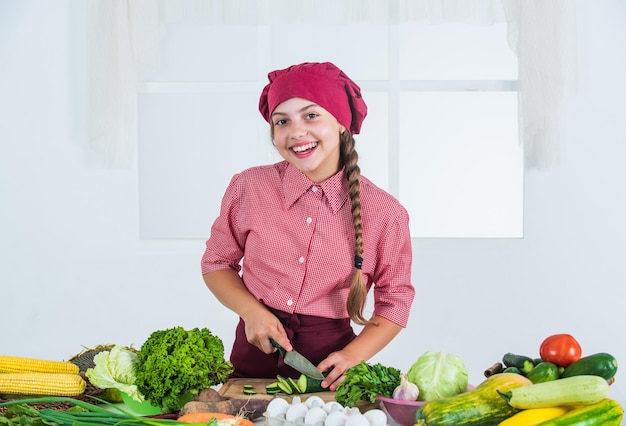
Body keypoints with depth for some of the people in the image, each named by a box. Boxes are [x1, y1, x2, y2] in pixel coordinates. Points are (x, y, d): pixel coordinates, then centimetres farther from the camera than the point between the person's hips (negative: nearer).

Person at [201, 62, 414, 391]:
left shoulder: (384, 213, -5)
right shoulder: (248, 188, -2)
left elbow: (394, 301, 5)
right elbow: (217, 263, 11)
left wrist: (353, 355, -10)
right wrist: (251, 311, -7)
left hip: (327, 367, -1)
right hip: (254, 356, 1)